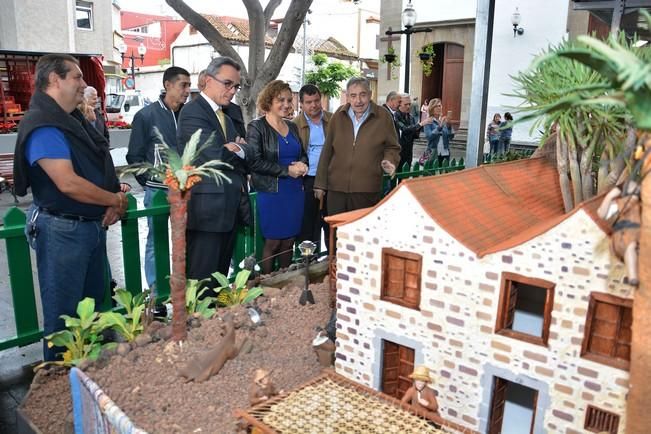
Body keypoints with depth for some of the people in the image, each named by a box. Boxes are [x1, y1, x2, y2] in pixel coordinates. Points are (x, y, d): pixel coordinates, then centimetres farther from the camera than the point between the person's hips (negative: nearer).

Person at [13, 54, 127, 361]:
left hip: (93, 226, 10)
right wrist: (116, 200, -14)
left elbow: (100, 169, 15)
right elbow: (68, 184, -26)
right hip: (63, 231, -10)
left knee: (94, 303, 22)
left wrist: (114, 204, -3)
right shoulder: (43, 126, -19)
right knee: (64, 314, 6)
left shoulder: (74, 120, 11)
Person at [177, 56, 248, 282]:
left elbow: (244, 158, 14)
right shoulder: (193, 112, -9)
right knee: (202, 280, -2)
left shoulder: (225, 117, 20)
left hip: (227, 210, 9)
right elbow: (215, 158, -20)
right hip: (206, 210, -8)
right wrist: (236, 151, -1)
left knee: (220, 277, 14)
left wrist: (235, 150, -8)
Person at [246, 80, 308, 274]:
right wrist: (286, 170, -15)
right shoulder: (256, 127, -6)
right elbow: (254, 161, -14)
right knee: (272, 242, 1)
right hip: (271, 192, -6)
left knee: (289, 241, 10)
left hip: (295, 191, 6)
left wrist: (301, 164, -3)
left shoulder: (292, 127, 13)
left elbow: (302, 154, 22)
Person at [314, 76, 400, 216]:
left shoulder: (383, 116, 0)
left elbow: (392, 147, 11)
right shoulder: (338, 116, 6)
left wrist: (389, 161, -11)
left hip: (368, 190, -2)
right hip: (336, 188, 2)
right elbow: (327, 151, 9)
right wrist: (320, 183, 9)